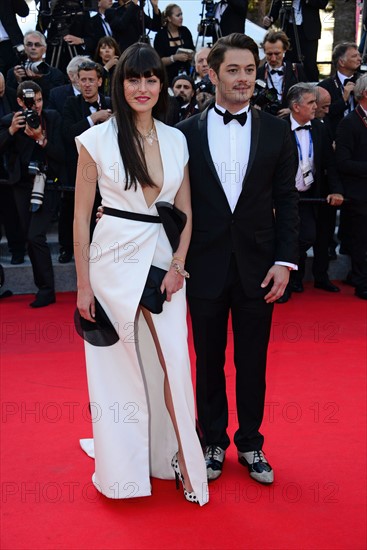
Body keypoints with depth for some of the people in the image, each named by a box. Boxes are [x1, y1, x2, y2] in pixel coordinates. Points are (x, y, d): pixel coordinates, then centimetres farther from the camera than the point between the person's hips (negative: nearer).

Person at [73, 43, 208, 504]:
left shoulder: (176, 140, 6)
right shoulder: (97, 139, -4)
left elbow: (185, 213, 10)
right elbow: (81, 216, -2)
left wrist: (177, 265, -4)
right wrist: (83, 284, -4)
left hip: (164, 262, 3)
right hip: (114, 261, -2)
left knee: (174, 363, 0)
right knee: (118, 365, 9)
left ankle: (180, 459, 20)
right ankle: (122, 463, 28)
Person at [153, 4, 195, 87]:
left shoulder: (185, 31, 5)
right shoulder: (160, 35, -7)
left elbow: (193, 51, 14)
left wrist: (191, 56, -8)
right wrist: (175, 57, -23)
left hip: (185, 74, 3)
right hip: (168, 77, -3)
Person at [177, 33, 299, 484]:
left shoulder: (275, 130, 2)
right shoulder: (186, 132, 0)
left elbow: (286, 200, 2)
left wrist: (284, 261, -5)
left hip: (258, 266, 1)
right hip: (206, 266, 0)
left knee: (252, 361, 11)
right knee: (209, 360, 12)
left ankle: (250, 443, 30)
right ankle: (213, 442, 30)